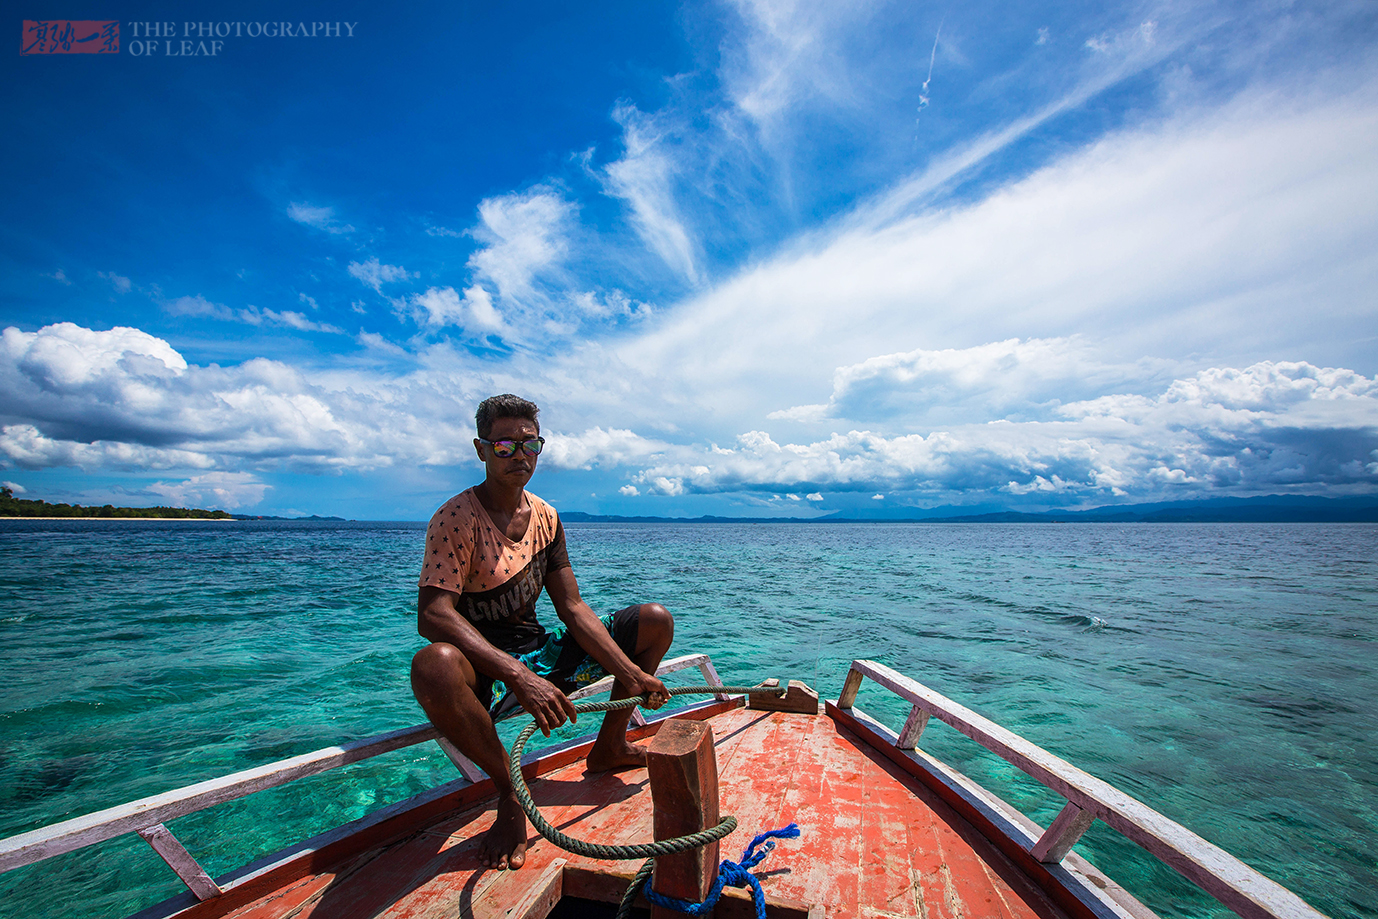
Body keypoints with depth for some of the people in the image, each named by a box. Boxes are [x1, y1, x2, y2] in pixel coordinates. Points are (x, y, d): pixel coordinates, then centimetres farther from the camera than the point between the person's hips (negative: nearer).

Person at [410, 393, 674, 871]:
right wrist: (517, 676, -39)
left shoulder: (544, 517, 2)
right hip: (482, 668, -6)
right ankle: (509, 794, -17)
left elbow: (572, 608, 0)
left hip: (540, 654, 6)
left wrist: (630, 674, -10)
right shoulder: (456, 519, -17)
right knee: (433, 665, -42)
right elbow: (432, 616, -29)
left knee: (656, 620, 2)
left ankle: (609, 745, 14)